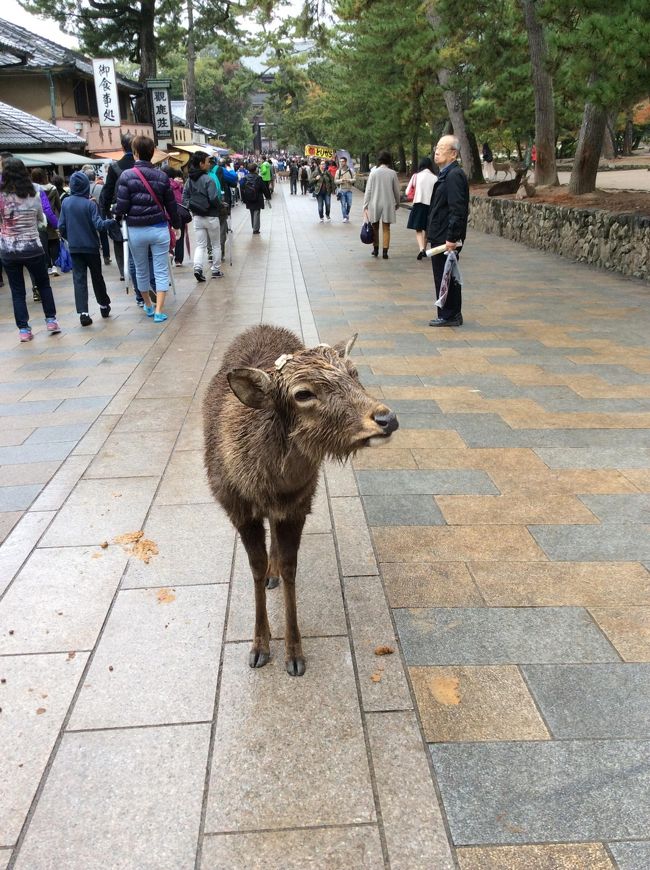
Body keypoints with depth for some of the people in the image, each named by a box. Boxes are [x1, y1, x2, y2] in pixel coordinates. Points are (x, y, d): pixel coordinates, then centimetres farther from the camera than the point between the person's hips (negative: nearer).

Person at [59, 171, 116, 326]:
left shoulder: (66, 202, -1)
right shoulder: (90, 204, -12)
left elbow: (61, 227, 2)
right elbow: (99, 225, -19)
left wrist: (69, 238, 18)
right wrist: (113, 221, -8)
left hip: (74, 248, 2)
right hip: (91, 246, -2)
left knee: (79, 279, 1)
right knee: (97, 277, 15)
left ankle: (83, 313, -9)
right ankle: (104, 305, 30)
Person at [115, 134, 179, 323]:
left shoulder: (127, 175, -7)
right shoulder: (161, 176, -1)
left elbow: (121, 205, -10)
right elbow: (171, 205, 5)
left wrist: (116, 216, 12)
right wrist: (176, 224, 20)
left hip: (136, 230, 0)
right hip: (159, 229, 0)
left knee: (141, 270, 16)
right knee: (161, 271, 4)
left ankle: (148, 306, 31)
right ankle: (158, 311, -2)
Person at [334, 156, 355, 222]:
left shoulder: (350, 170, 6)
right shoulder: (338, 171, 4)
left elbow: (354, 179, 4)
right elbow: (335, 181, 1)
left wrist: (349, 180, -16)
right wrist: (341, 180, -18)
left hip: (349, 190, 1)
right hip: (341, 190, -1)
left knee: (349, 204, 1)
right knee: (343, 204, -2)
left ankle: (347, 214, 26)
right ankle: (345, 217, 5)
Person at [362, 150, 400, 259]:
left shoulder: (373, 173, -4)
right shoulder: (393, 173, -4)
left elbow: (368, 190, -5)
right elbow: (396, 190, 2)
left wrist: (365, 205, 0)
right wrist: (397, 204, 16)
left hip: (374, 204, 0)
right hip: (388, 204, 0)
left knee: (375, 227, 15)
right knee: (386, 228, 6)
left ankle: (375, 249, 19)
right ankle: (385, 252, 2)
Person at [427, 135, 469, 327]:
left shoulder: (454, 175, -16)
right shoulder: (446, 174, 16)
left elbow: (458, 210, -22)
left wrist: (452, 238, -24)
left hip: (446, 238, -10)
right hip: (440, 237, 10)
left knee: (445, 277, -3)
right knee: (445, 277, 15)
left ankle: (449, 315, 6)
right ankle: (451, 315, 23)